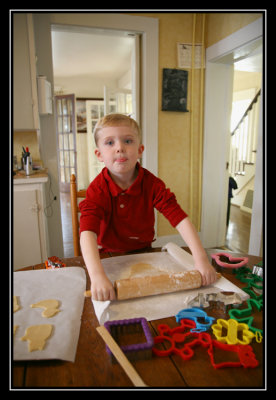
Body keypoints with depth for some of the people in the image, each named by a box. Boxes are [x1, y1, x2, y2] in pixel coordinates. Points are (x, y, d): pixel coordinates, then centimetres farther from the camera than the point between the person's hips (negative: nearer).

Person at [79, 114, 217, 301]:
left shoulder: (151, 184, -15)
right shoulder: (98, 189, -21)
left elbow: (180, 218, -22)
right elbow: (88, 232, -34)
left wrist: (201, 259, -33)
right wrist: (98, 276, -50)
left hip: (143, 252, 3)